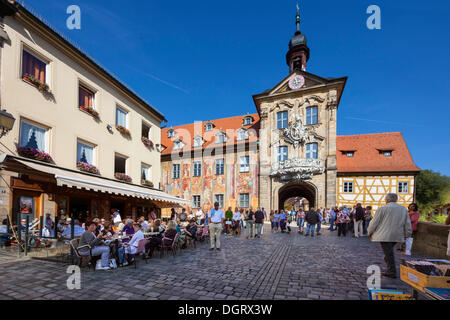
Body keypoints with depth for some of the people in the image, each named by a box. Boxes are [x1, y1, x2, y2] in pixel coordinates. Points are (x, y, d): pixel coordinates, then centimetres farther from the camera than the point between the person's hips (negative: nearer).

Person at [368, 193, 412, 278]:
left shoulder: (382, 209, -9)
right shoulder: (404, 209, 8)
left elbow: (374, 222, -5)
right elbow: (408, 224, 12)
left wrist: (370, 232, 8)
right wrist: (407, 234, 22)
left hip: (385, 235, -6)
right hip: (397, 236, 6)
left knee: (388, 253, 1)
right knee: (389, 252, 17)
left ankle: (392, 272, 6)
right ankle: (390, 269, 20)